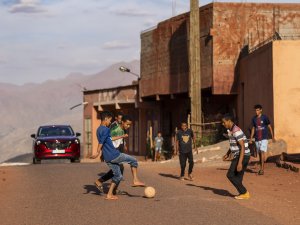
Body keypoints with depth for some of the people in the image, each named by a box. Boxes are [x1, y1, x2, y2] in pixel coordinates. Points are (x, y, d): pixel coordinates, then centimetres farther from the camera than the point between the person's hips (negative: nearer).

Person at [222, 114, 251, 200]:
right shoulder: (230, 130, 11)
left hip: (242, 156, -10)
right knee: (238, 176, 10)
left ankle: (244, 193, -1)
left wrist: (240, 162, -29)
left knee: (230, 175, -6)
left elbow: (243, 147, -25)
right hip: (238, 156, 10)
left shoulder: (236, 131, -21)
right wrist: (228, 154, 17)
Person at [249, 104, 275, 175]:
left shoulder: (265, 117, -6)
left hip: (264, 138, -5)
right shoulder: (254, 118, 7)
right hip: (257, 139, 5)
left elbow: (270, 127, 0)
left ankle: (262, 169, -19)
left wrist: (273, 137, 0)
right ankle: (261, 168, 22)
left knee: (262, 152, -16)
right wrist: (251, 139, 12)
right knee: (259, 153, 11)